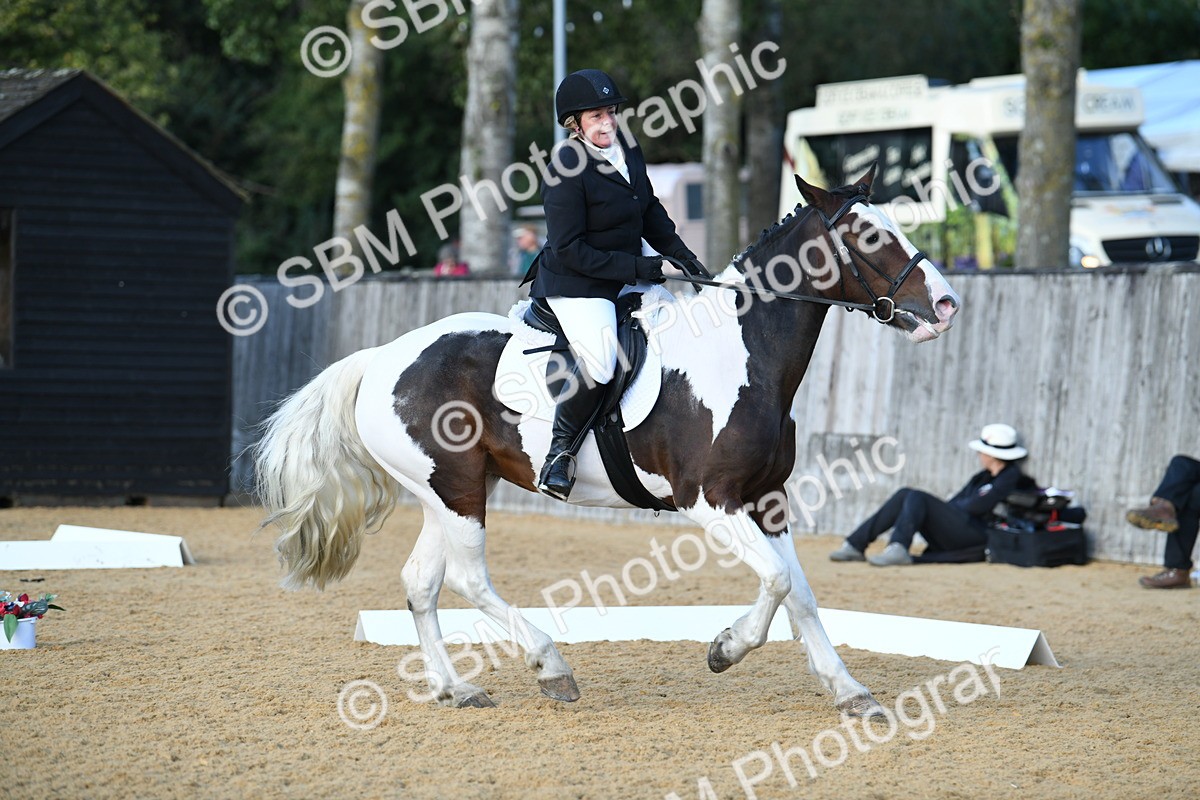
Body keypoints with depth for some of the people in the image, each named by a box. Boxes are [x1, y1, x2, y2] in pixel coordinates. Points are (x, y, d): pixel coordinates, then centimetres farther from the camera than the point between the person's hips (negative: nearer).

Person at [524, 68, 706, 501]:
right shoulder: (565, 172, -22)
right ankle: (561, 449, -11)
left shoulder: (626, 148, 3)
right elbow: (569, 251, -22)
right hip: (573, 285, -9)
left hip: (626, 280, 9)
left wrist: (681, 255, 7)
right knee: (599, 363, -31)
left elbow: (650, 210, 18)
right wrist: (636, 267, -22)